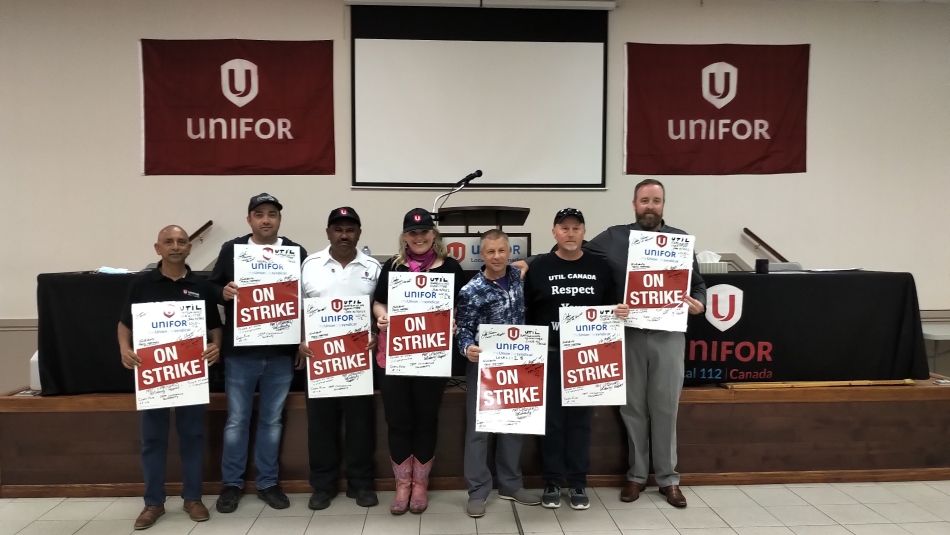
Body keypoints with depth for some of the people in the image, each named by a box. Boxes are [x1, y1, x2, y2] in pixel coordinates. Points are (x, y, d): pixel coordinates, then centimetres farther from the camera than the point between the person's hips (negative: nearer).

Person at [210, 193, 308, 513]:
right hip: (240, 352, 0)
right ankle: (231, 484, 23)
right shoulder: (231, 250, 3)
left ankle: (268, 483, 24)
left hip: (280, 353, 1)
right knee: (237, 420, 8)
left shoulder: (297, 252, 4)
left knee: (272, 420, 11)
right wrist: (224, 292, -16)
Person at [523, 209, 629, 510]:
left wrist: (621, 312, -10)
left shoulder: (599, 268, 5)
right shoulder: (539, 267, -1)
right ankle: (552, 482, 19)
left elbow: (611, 307, 12)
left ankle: (578, 483, 21)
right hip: (549, 355, -1)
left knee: (581, 418, 9)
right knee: (551, 419, 6)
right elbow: (524, 313, -2)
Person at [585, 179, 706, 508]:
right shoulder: (614, 237, 4)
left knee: (665, 407, 7)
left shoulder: (680, 239, 8)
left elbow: (697, 284, 10)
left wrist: (698, 304, -10)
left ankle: (668, 478, 20)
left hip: (668, 334, 1)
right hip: (628, 333, 0)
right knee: (633, 407, 9)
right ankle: (636, 474, 23)